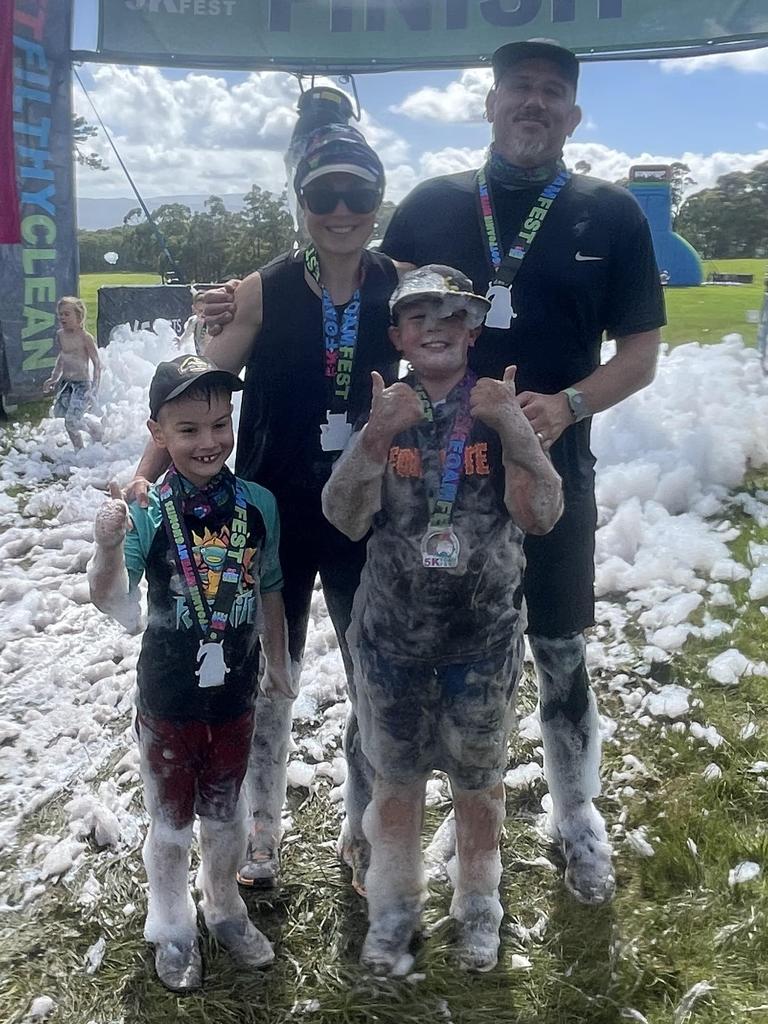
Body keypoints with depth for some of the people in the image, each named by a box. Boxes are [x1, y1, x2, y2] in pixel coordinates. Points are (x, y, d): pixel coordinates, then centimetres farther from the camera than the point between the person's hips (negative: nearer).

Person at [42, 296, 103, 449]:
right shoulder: (60, 335, 4)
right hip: (65, 383, 7)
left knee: (71, 421, -15)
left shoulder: (85, 337, -15)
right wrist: (54, 378, 18)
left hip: (82, 384, -7)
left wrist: (94, 388, -17)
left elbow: (97, 363, -12)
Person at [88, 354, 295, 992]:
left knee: (225, 814, 22)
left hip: (235, 694, 2)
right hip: (168, 700, -2)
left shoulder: (258, 504, -10)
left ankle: (225, 908, 47)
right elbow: (112, 601, -26)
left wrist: (278, 665, 11)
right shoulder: (147, 512, -19)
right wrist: (108, 548, -45)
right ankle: (173, 929, 41)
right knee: (170, 822, 18)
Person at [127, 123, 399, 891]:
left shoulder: (402, 291, -4)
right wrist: (147, 473, -19)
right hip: (274, 518, -1)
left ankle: (366, 835, 36)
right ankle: (259, 834, 37)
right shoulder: (263, 294, -8)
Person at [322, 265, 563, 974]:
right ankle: (396, 903, 38)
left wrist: (513, 428, -29)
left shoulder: (501, 409, -6)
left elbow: (541, 515, -16)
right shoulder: (384, 410, -3)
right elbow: (345, 518, -13)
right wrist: (377, 435, -27)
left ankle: (478, 905, 40)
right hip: (392, 631, 1)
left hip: (484, 633, -1)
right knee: (396, 774, 16)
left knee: (478, 776, 16)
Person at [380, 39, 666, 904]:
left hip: (552, 474, -1)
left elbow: (641, 352, -2)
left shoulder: (611, 214, 0)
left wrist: (566, 405, -19)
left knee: (560, 655, 10)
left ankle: (578, 817, 33)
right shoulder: (431, 206, 3)